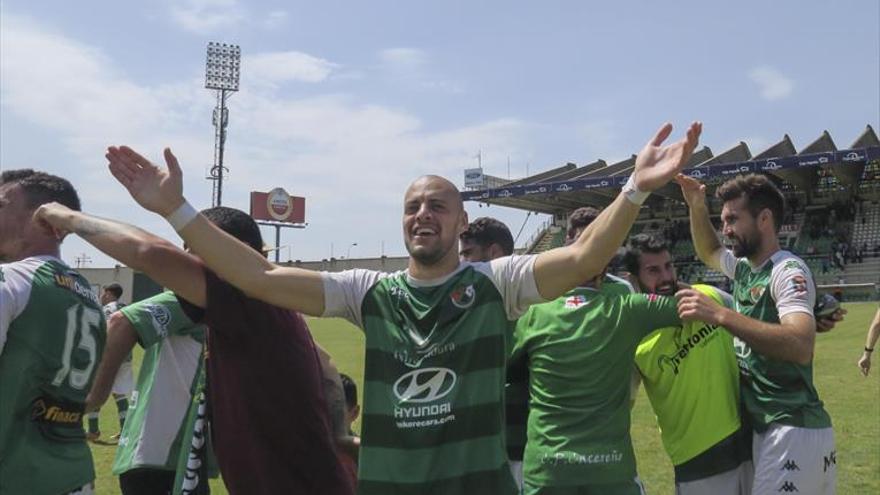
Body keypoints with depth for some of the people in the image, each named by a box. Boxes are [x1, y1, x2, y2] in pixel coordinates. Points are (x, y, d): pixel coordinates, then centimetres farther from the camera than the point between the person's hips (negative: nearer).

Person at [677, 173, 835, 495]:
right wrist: (697, 208, 15)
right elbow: (709, 252, 33)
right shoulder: (742, 267, 11)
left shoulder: (788, 271, -15)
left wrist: (721, 315, -38)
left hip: (794, 430, -9)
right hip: (763, 427, 9)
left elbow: (801, 346, -31)